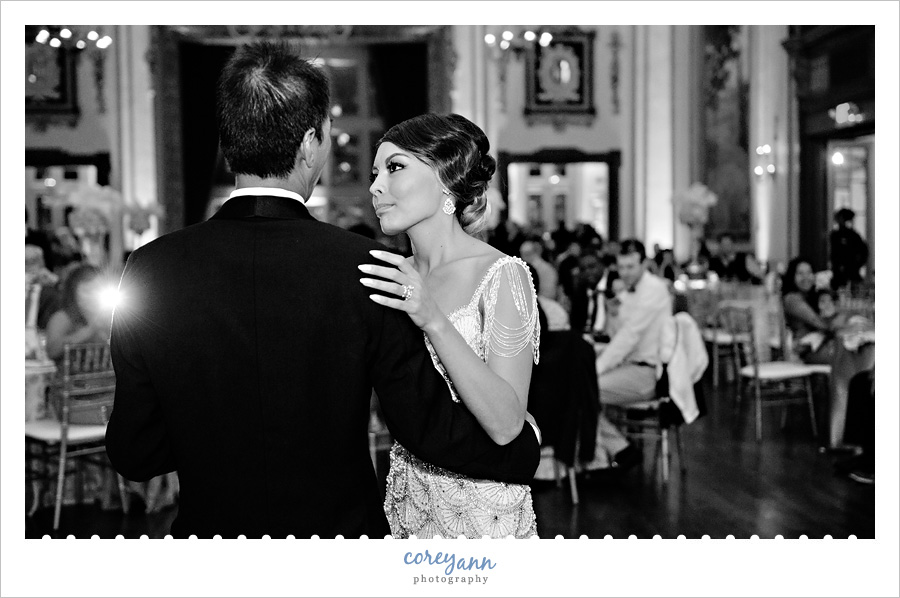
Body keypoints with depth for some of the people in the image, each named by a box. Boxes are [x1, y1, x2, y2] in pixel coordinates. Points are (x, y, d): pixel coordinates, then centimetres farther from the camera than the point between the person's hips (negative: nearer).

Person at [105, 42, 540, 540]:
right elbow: (431, 429, -12)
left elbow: (134, 455, -8)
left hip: (210, 526, 2)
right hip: (341, 527, -1)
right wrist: (523, 448, 7)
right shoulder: (366, 269, -18)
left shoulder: (152, 270, -13)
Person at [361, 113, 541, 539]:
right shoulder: (399, 277, 3)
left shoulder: (501, 275, -15)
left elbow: (506, 425, -22)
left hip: (480, 509, -5)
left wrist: (434, 321, -30)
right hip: (405, 502, 5)